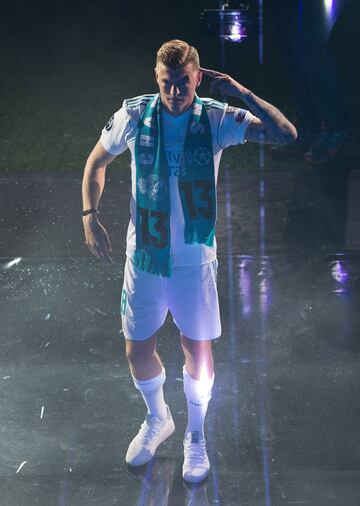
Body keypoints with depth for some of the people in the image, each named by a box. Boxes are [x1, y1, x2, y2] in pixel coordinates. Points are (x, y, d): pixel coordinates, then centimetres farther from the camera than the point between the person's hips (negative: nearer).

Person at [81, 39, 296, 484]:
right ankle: (157, 419, 41)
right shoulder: (133, 114, -7)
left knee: (197, 349, 8)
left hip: (195, 257, -1)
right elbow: (97, 161, 8)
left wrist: (242, 94, -25)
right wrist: (90, 217, -1)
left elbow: (287, 135, -19)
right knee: (138, 350, 11)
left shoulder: (217, 118, -11)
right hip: (143, 254, 2)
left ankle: (195, 436, 33)